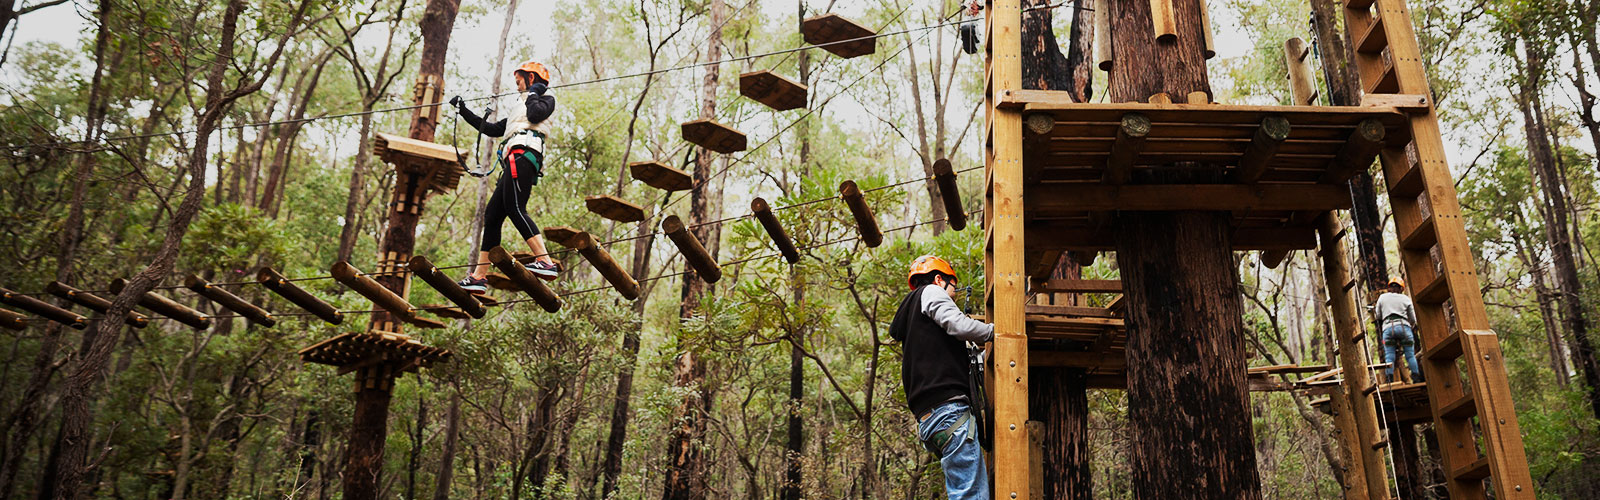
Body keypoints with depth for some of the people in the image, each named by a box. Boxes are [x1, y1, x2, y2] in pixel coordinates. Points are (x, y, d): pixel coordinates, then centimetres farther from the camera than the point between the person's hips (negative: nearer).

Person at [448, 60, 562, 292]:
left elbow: (535, 114, -12)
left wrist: (533, 93, 7)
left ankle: (546, 262, -34)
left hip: (522, 156, -9)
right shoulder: (521, 109, 37)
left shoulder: (546, 99, 12)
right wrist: (464, 111, 42)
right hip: (513, 164, 9)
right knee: (492, 215, 3)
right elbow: (492, 129, 38)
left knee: (515, 209, -24)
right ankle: (479, 276, 2)